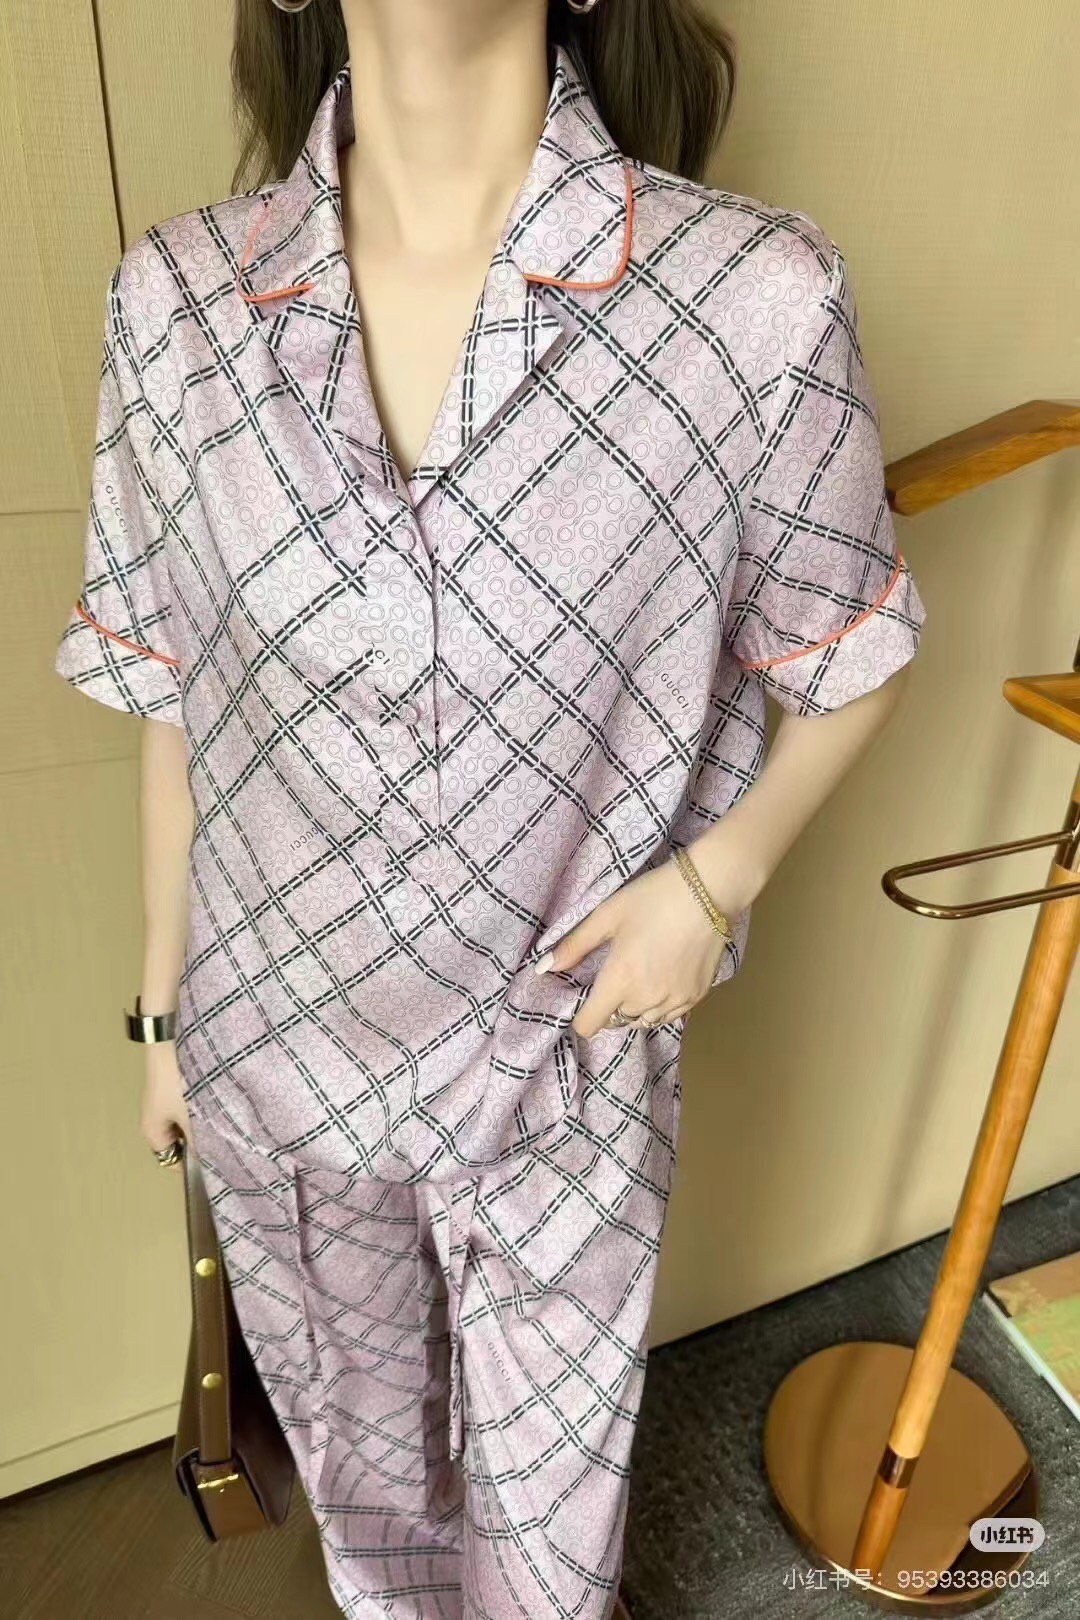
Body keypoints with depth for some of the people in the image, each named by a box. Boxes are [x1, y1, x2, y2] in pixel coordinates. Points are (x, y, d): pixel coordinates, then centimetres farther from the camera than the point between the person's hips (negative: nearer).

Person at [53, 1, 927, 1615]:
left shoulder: (759, 296, -19)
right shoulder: (175, 295, -10)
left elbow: (848, 663, -2)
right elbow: (172, 698, 0)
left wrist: (718, 873, -17)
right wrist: (164, 1001, 8)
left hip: (567, 1059, -2)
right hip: (275, 1047, 3)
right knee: (357, 1449, 31)